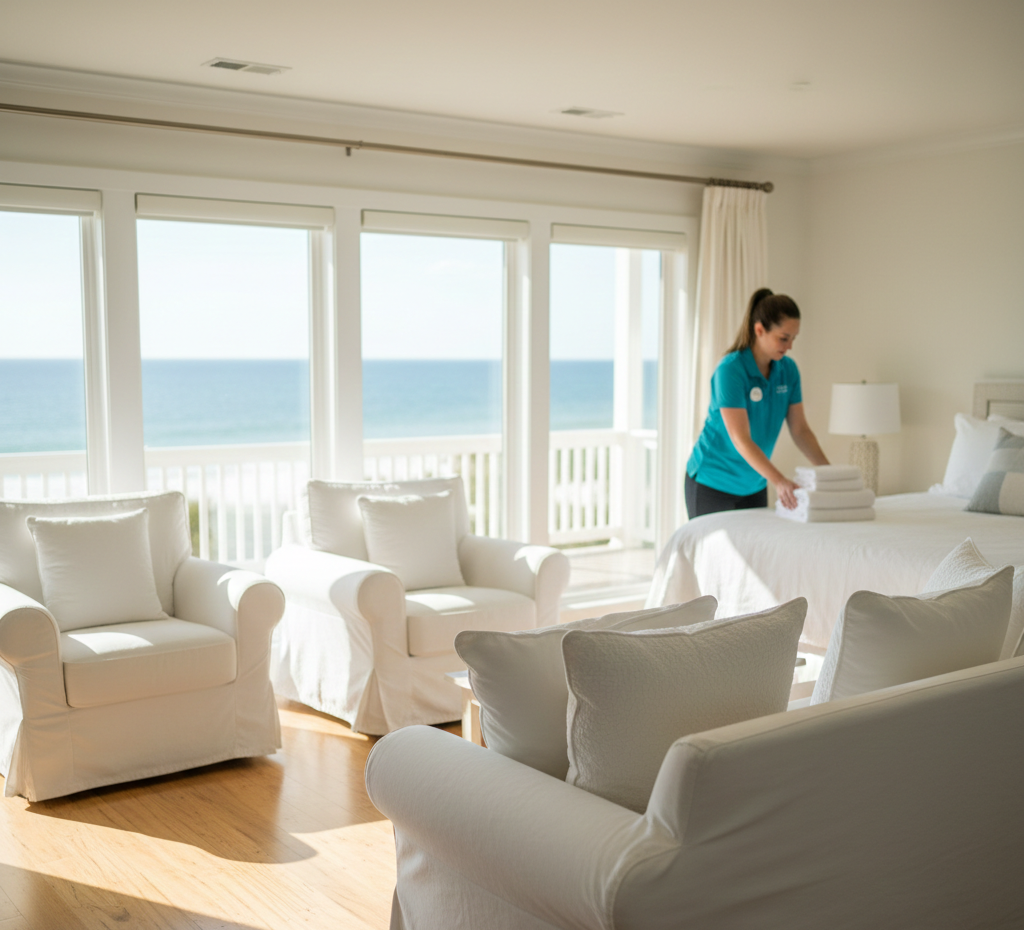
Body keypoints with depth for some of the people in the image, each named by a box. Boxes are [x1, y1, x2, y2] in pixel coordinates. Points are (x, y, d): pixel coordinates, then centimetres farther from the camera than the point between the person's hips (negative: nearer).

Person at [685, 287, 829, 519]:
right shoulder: (730, 370, -22)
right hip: (712, 483, -6)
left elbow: (800, 428, 1)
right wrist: (778, 480, -40)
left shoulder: (788, 370, -2)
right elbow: (741, 439, -29)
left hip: (754, 486, 6)